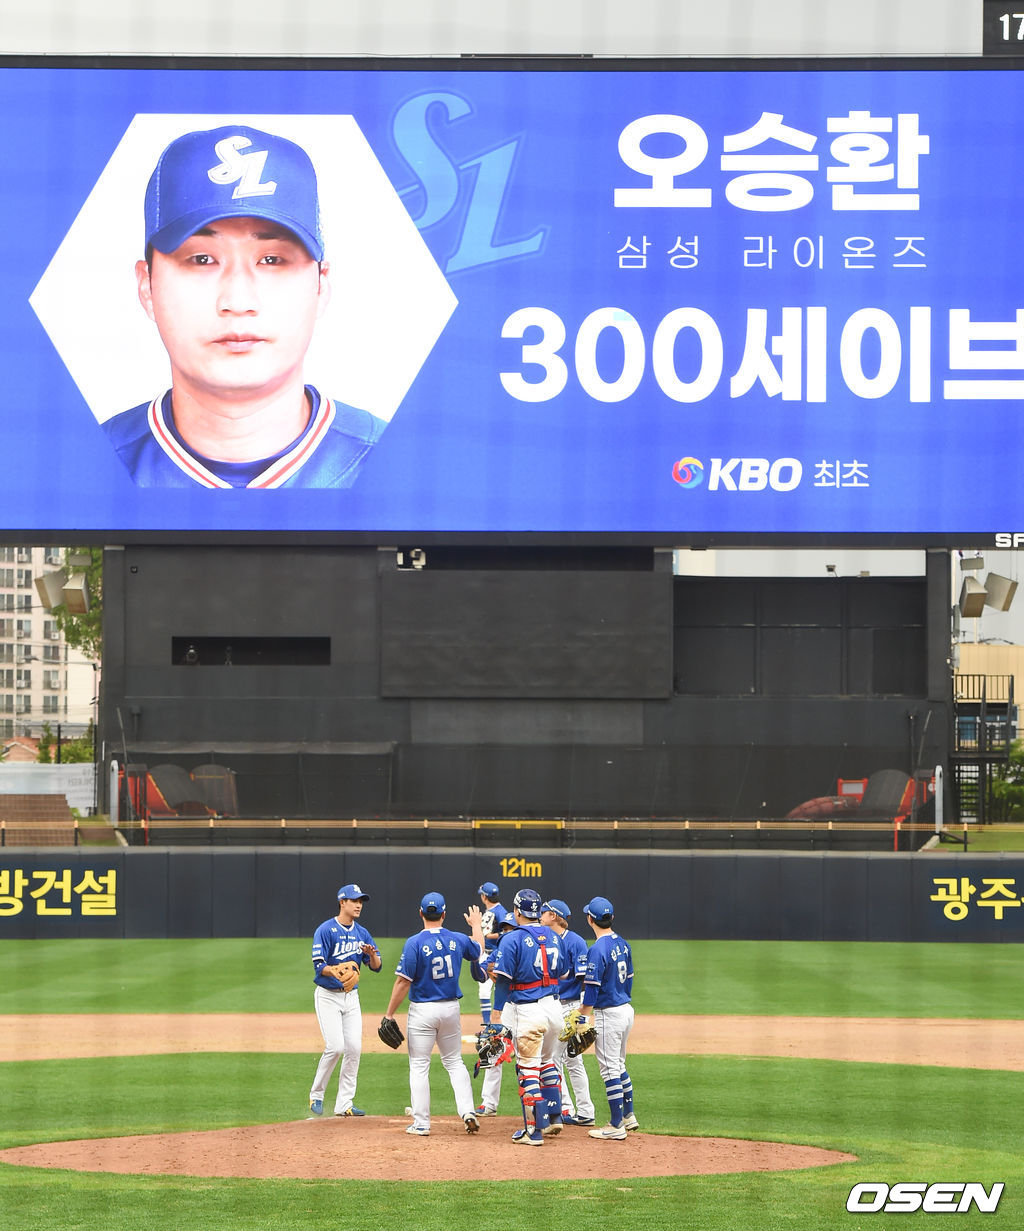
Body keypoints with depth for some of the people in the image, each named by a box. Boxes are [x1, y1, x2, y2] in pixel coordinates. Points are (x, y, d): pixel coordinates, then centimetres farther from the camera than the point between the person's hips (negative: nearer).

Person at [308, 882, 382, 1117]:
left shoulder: (362, 933, 8)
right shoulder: (325, 931, -10)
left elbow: (376, 967, 6)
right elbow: (318, 965, -18)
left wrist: (371, 954, -16)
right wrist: (333, 970, -39)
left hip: (351, 996, 6)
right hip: (328, 996, -6)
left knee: (354, 1048, -2)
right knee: (335, 1046, -16)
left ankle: (344, 1104, 5)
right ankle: (316, 1095, 3)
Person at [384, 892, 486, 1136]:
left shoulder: (414, 943, -15)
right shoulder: (457, 940, -1)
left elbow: (403, 982, -16)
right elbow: (479, 951, 22)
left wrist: (389, 1015, -10)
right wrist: (476, 925, 40)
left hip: (422, 1010, -4)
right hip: (451, 1008, 4)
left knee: (419, 1066, 4)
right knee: (454, 1061, 19)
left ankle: (421, 1123, 4)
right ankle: (468, 1112, 7)